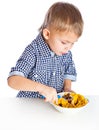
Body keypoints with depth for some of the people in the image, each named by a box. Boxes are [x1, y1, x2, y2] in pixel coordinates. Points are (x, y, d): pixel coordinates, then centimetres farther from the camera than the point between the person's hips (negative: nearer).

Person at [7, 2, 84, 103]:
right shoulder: (33, 52, -20)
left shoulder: (66, 53, -2)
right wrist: (42, 88, -39)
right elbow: (12, 80, -29)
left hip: (56, 102, 4)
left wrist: (67, 88, -4)